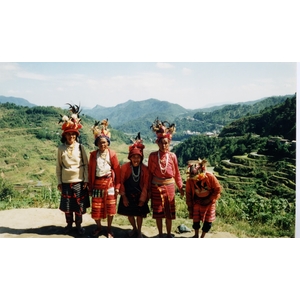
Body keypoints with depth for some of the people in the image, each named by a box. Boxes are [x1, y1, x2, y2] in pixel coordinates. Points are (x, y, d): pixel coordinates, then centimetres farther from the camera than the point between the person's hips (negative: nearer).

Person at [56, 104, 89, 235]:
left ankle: (78, 225, 24)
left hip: (79, 181, -1)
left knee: (79, 204, 6)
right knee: (67, 205, 10)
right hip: (66, 181, 1)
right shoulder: (61, 148, -2)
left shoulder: (80, 147, -3)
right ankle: (69, 224, 29)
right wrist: (59, 182, 1)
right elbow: (58, 166, 3)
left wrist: (86, 180, -5)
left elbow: (86, 164, -1)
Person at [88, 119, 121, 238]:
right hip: (97, 183, 1)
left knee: (110, 207, 5)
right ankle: (98, 227, 30)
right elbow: (90, 171, 4)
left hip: (109, 183, -1)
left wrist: (117, 186, -5)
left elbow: (117, 170, -2)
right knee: (96, 209, 6)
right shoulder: (93, 154, 0)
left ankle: (109, 228, 24)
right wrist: (90, 187, 4)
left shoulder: (112, 154, -4)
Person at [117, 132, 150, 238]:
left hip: (139, 196, -1)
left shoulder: (145, 169, -11)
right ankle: (134, 228, 41)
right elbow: (121, 182, -5)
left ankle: (139, 231, 31)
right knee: (129, 213, 14)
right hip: (128, 195, 1)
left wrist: (143, 199, -7)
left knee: (139, 214, 8)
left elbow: (146, 185, -7)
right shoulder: (125, 167, -12)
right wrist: (123, 196, -6)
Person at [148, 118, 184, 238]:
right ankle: (160, 234, 26)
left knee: (169, 212, 9)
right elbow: (149, 173, -1)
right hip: (156, 186, 0)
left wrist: (180, 187, 6)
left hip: (169, 186, 0)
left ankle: (169, 233, 28)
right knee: (158, 212, 9)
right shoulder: (152, 156, -7)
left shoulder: (172, 156, -5)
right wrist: (148, 188, 0)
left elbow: (176, 173, 3)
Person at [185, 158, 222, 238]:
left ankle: (202, 237, 22)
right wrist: (190, 208, -4)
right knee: (196, 219, 4)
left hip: (209, 202, -1)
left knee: (208, 221, 2)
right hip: (197, 202, 1)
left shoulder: (210, 177, -26)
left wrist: (209, 200, -17)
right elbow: (188, 194, -8)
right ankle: (196, 235, 30)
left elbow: (217, 190, -14)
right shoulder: (190, 180, -21)